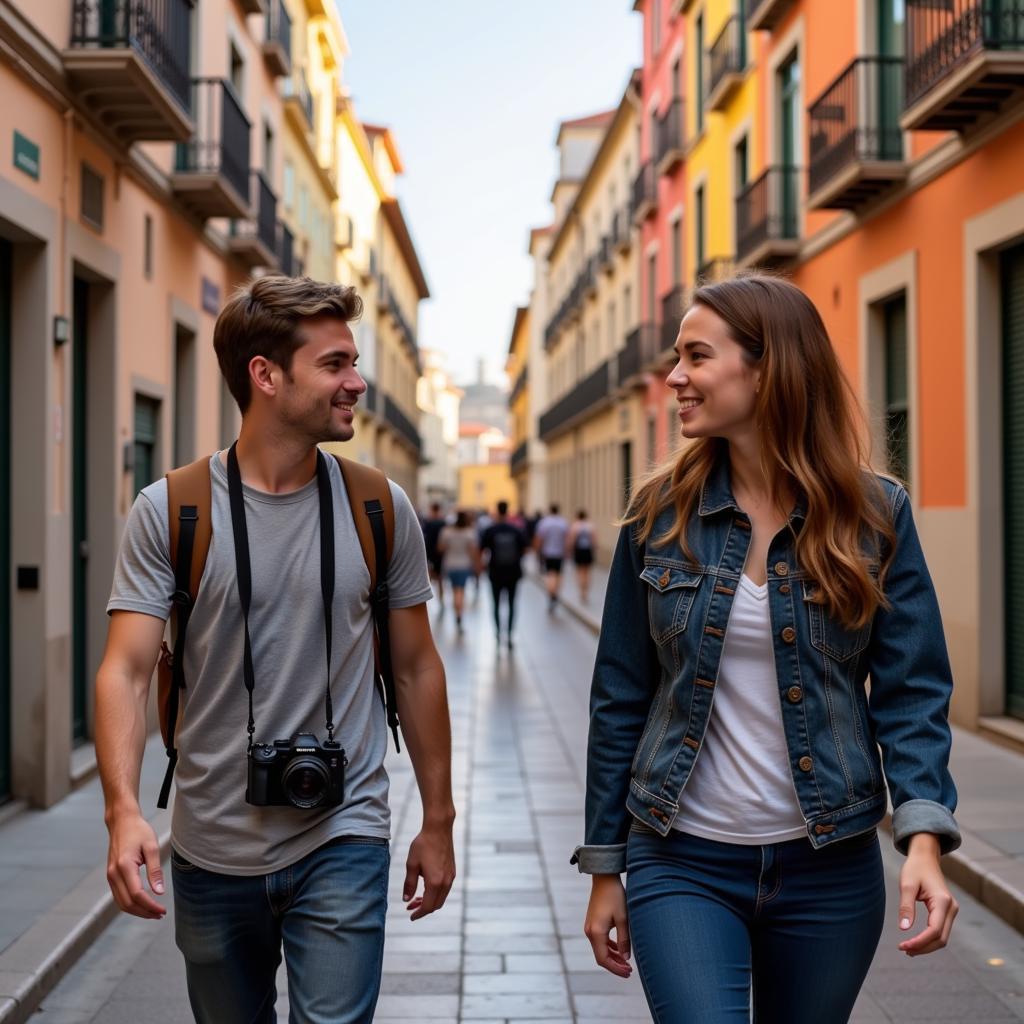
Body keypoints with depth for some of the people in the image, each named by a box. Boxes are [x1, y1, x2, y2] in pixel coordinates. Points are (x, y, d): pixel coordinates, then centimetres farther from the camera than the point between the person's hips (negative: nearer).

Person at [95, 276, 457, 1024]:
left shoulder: (380, 508, -1)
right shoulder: (169, 511, -6)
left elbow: (417, 666, 6)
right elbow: (126, 671, -11)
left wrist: (439, 820, 8)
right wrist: (124, 809, -26)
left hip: (343, 843, 0)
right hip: (213, 850, 0)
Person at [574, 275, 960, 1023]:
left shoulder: (875, 514, -5)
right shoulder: (660, 514, -2)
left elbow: (912, 690, -5)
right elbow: (621, 698, 3)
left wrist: (924, 839, -20)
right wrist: (604, 866, 4)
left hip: (830, 869, 1)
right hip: (682, 863, 0)